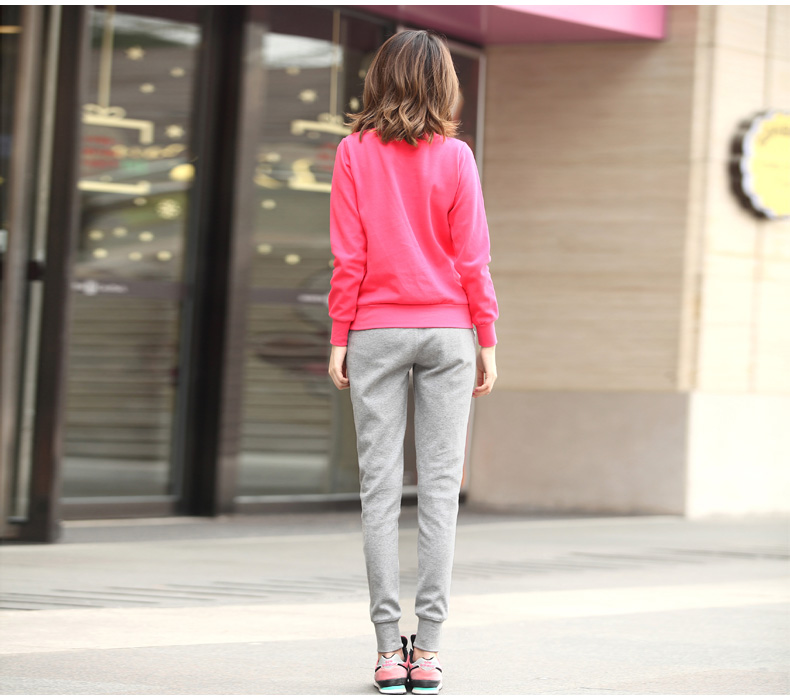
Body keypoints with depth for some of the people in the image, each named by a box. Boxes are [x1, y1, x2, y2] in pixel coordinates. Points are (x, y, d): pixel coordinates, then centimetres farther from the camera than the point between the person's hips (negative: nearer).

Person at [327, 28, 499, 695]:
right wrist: (486, 341, 6)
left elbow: (349, 257, -2)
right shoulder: (454, 157, -1)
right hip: (447, 330, 0)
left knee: (380, 485, 1)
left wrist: (340, 338, 3)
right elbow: (473, 259, -1)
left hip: (376, 329, 0)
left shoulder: (355, 152, -1)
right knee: (441, 485, 1)